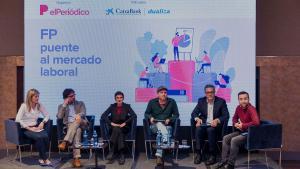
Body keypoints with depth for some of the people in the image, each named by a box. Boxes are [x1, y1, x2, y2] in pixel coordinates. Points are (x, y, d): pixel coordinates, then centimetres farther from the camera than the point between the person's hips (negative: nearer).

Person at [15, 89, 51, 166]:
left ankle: (41, 158, -14)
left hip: (36, 127, 4)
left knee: (46, 136, -29)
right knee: (39, 137, -34)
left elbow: (47, 115, 16)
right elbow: (18, 120, -16)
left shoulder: (39, 105, 6)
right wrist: (29, 128, -20)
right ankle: (45, 159, -22)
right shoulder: (24, 106, -8)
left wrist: (43, 122, -5)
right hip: (26, 129, -4)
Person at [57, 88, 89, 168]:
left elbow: (83, 113, 0)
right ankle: (76, 158, -43)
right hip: (69, 125, -1)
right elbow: (59, 117, 0)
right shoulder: (62, 106, 18)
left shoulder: (80, 103, 18)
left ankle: (65, 142, -44)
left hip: (81, 124, 1)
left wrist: (79, 115, -25)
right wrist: (64, 105, -2)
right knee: (77, 130, -36)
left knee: (77, 121, -35)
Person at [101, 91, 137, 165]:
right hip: (114, 128, 1)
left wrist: (125, 123, -18)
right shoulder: (112, 106, 10)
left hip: (124, 128, -1)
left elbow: (134, 115, -8)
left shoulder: (127, 106, 7)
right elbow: (103, 116, 0)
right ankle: (121, 154, -32)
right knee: (117, 130, -34)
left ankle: (114, 153, -29)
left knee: (118, 130, -34)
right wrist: (111, 123, -14)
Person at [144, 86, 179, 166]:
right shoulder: (152, 102, 4)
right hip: (154, 126, 0)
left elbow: (176, 115, 9)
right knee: (160, 124, -36)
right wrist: (150, 117, -9)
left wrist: (170, 119, -9)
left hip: (167, 127, 0)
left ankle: (159, 155, -42)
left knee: (161, 132, -35)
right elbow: (146, 113, 13)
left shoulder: (172, 102, 4)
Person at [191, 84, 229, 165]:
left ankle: (212, 155, -24)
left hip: (215, 125, -2)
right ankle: (199, 154, -21)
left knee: (210, 130, -35)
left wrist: (217, 120, -24)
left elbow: (226, 116, -5)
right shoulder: (201, 101, 9)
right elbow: (194, 113, 6)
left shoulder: (221, 101, 1)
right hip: (204, 124, 2)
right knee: (198, 129, -30)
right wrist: (197, 119, -17)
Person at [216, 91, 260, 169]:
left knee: (234, 140, -25)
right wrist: (235, 124, -5)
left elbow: (256, 122, -38)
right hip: (242, 131, 8)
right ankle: (224, 161, -1)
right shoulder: (238, 108, 0)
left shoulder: (251, 109, -23)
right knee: (226, 138, -3)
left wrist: (243, 125, -26)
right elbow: (234, 118, 19)